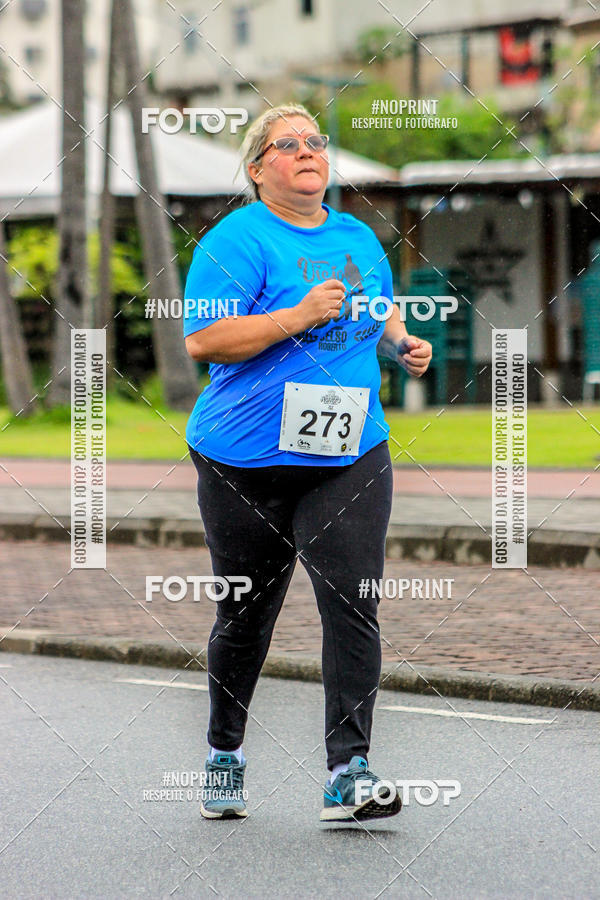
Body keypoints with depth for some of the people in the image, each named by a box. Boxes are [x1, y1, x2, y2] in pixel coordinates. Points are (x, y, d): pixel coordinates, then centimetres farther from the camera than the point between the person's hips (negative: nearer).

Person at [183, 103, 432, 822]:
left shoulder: (359, 238, 13)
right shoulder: (236, 240, -7)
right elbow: (202, 339, -17)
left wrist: (402, 345, 6)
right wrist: (299, 316, -22)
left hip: (350, 455, 4)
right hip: (247, 460, -4)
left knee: (353, 603, -10)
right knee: (245, 616, 9)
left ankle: (349, 775, -10)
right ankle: (224, 753, 32)